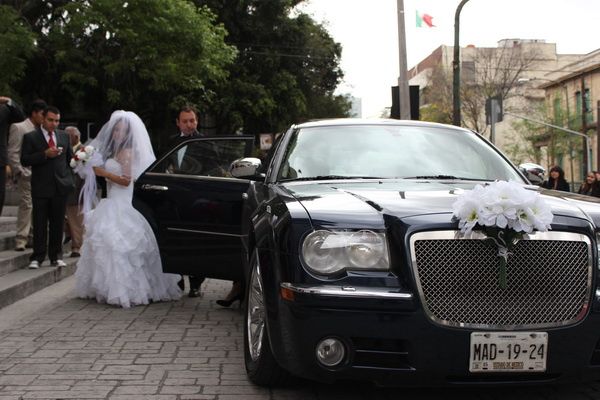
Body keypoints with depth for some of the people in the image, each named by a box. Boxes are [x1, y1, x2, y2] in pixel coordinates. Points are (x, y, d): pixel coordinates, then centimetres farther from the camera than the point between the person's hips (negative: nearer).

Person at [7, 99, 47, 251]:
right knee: (26, 206, -10)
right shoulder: (18, 127, -3)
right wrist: (20, 172, -12)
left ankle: (32, 238, 15)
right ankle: (21, 240, -6)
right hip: (27, 175, -6)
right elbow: (12, 153, -7)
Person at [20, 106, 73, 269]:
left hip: (60, 186, 3)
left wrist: (69, 178, 11)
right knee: (40, 224, 0)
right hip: (41, 188, -3)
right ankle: (37, 257, 7)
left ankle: (56, 256, 16)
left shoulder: (64, 136, 11)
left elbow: (70, 157, 18)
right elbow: (24, 160, -7)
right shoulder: (30, 137, 0)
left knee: (57, 223, 8)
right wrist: (45, 154, -18)